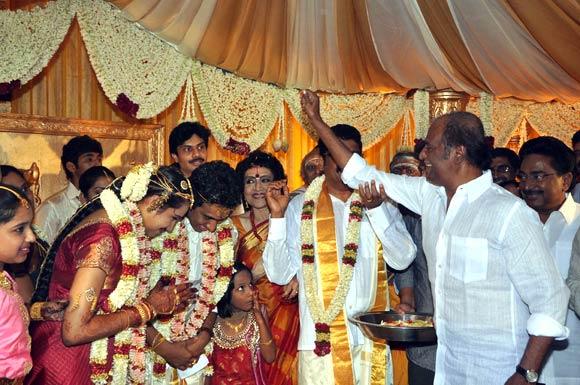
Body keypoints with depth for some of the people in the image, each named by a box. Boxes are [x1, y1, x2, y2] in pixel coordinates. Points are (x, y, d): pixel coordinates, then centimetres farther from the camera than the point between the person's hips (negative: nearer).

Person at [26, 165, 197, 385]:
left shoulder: (123, 228, 3)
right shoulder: (103, 237, -24)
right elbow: (74, 331, -25)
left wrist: (165, 347, 5)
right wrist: (148, 308, -17)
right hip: (66, 363, -9)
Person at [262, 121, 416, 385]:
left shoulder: (380, 203, 7)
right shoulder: (301, 207, 2)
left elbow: (402, 259, -5)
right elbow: (279, 274, -2)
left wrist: (376, 208, -14)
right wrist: (278, 216, -11)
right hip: (320, 339, -1)